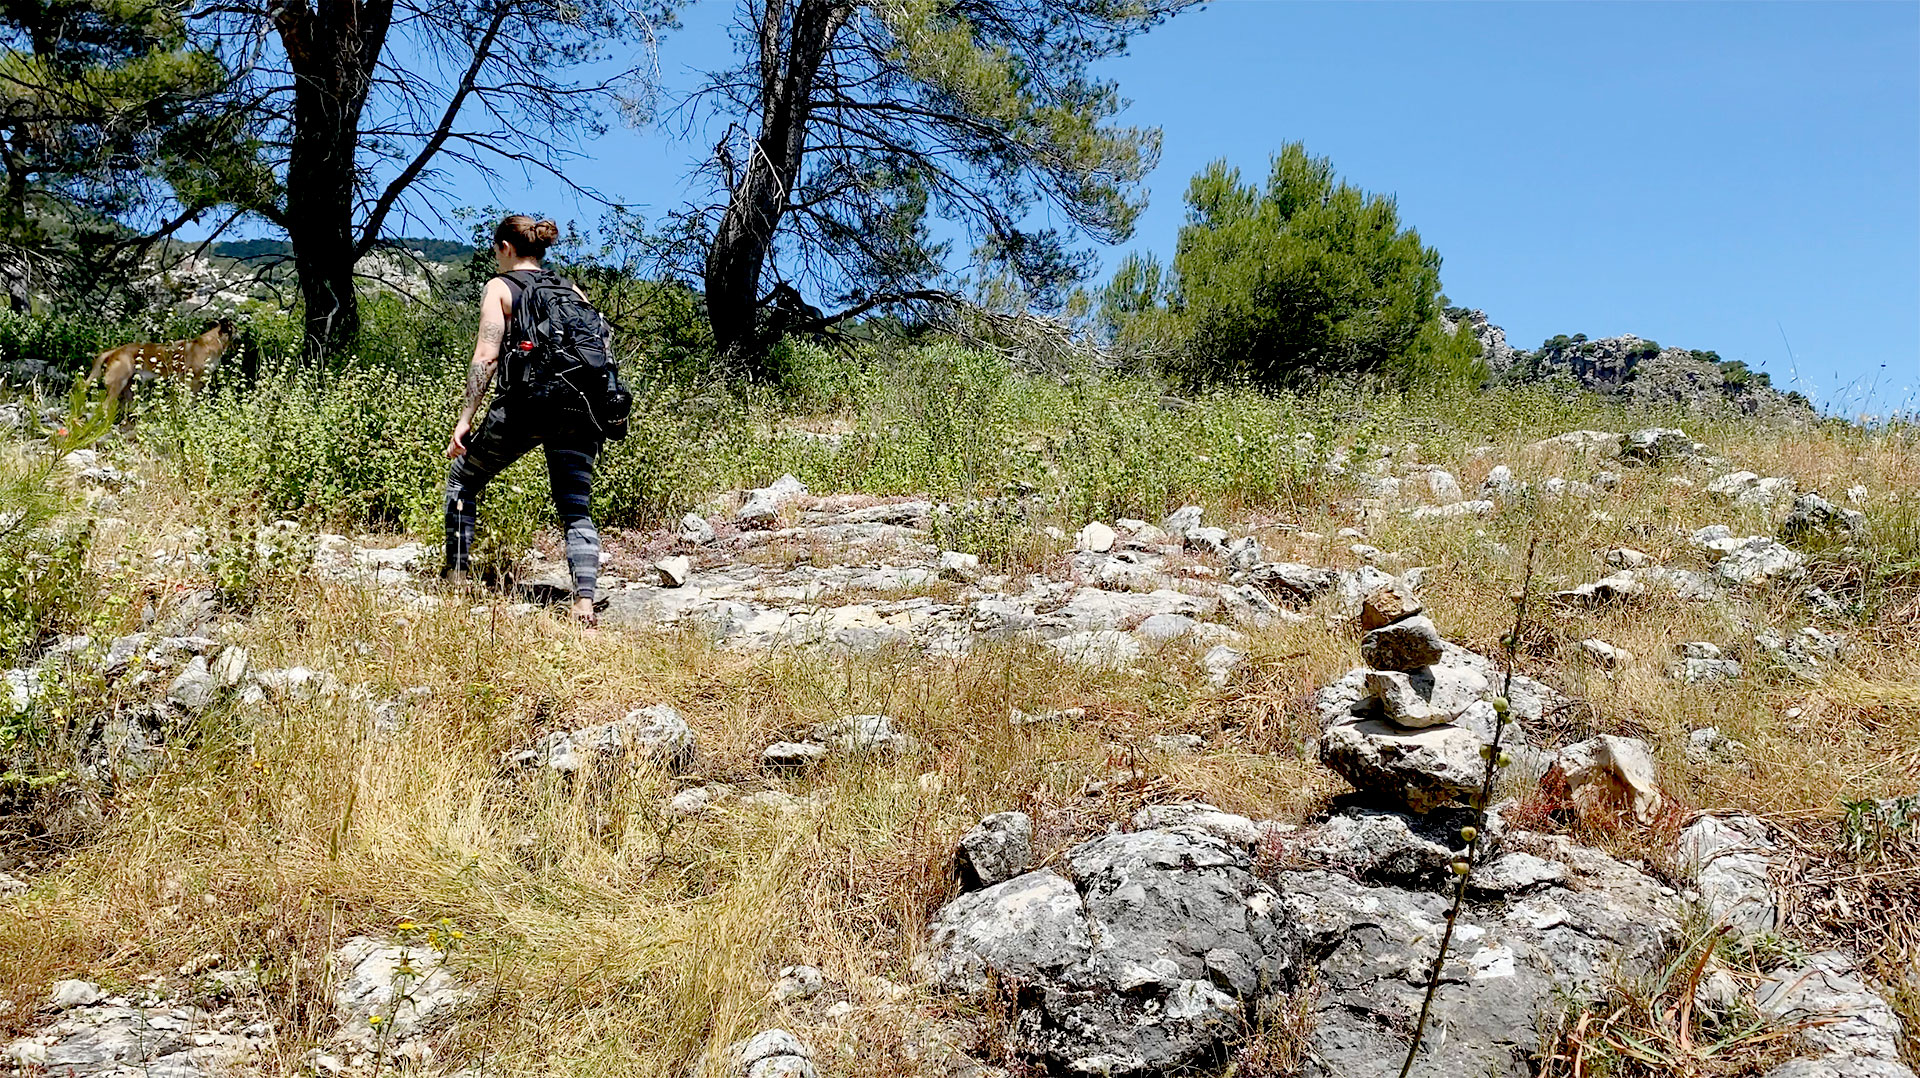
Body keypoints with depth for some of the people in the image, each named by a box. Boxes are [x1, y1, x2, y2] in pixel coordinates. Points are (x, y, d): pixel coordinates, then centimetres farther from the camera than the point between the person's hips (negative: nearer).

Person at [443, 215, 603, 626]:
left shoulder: (499, 288, 6)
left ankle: (456, 575, 21)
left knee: (463, 478, 19)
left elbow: (485, 357, -5)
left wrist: (464, 419, -4)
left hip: (524, 405, -4)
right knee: (577, 511, 3)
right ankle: (585, 601, -14)